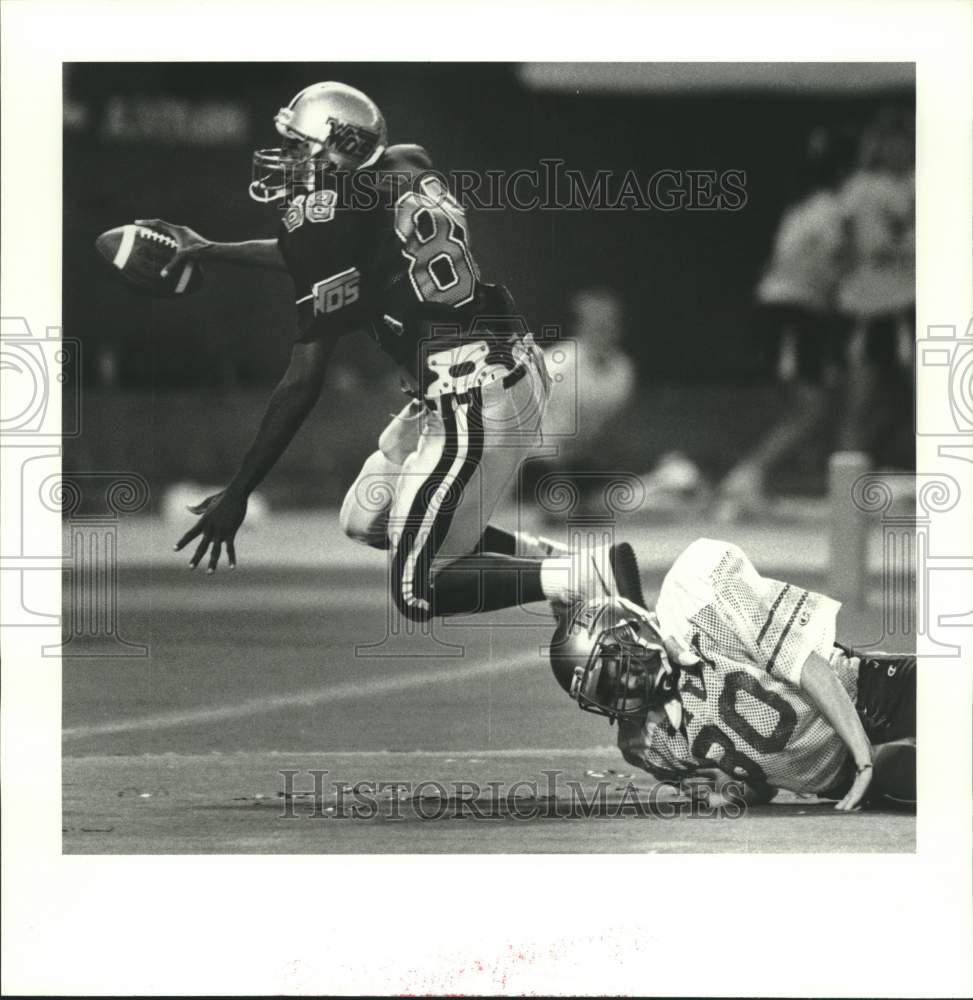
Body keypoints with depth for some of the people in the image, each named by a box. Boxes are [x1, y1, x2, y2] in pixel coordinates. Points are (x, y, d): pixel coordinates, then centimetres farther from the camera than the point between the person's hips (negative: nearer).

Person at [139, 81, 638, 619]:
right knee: (365, 520, 23)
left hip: (473, 402, -9)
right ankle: (548, 558, 16)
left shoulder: (327, 209, -14)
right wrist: (210, 250, 38)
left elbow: (303, 383, -13)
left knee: (416, 593, 1)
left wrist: (238, 492, -6)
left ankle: (593, 574, -9)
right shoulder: (405, 168, 9)